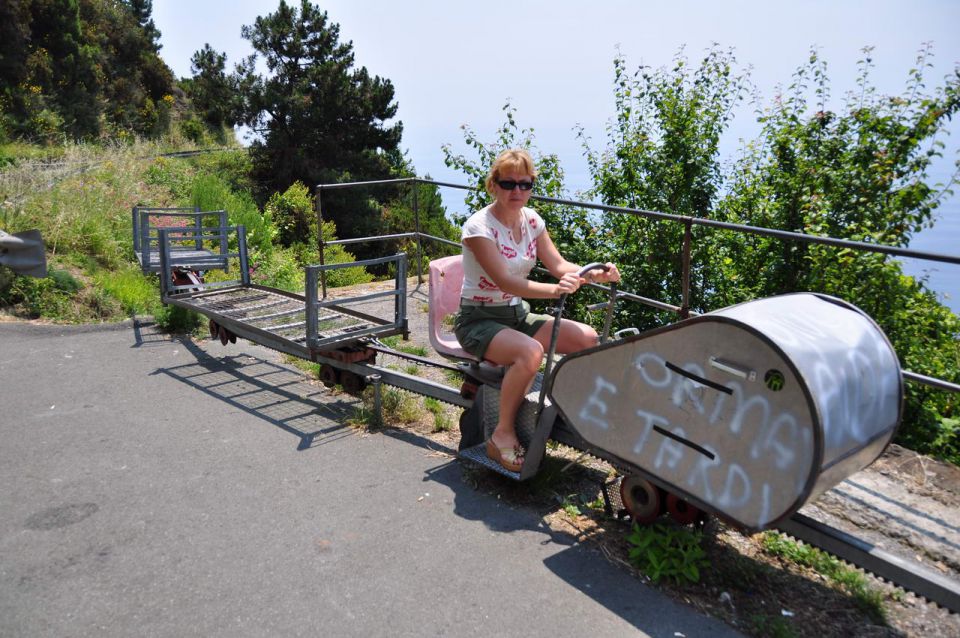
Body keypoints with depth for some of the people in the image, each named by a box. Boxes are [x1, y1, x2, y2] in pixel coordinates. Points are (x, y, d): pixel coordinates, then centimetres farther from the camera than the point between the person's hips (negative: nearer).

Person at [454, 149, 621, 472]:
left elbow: (558, 265, 0)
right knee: (530, 351, -36)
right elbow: (504, 280, -28)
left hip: (517, 314, 7)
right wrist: (553, 290, -43)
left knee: (589, 339, -9)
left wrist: (593, 274, -20)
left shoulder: (531, 219, 4)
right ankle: (503, 434, -19)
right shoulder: (479, 226, -18)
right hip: (478, 320, -7)